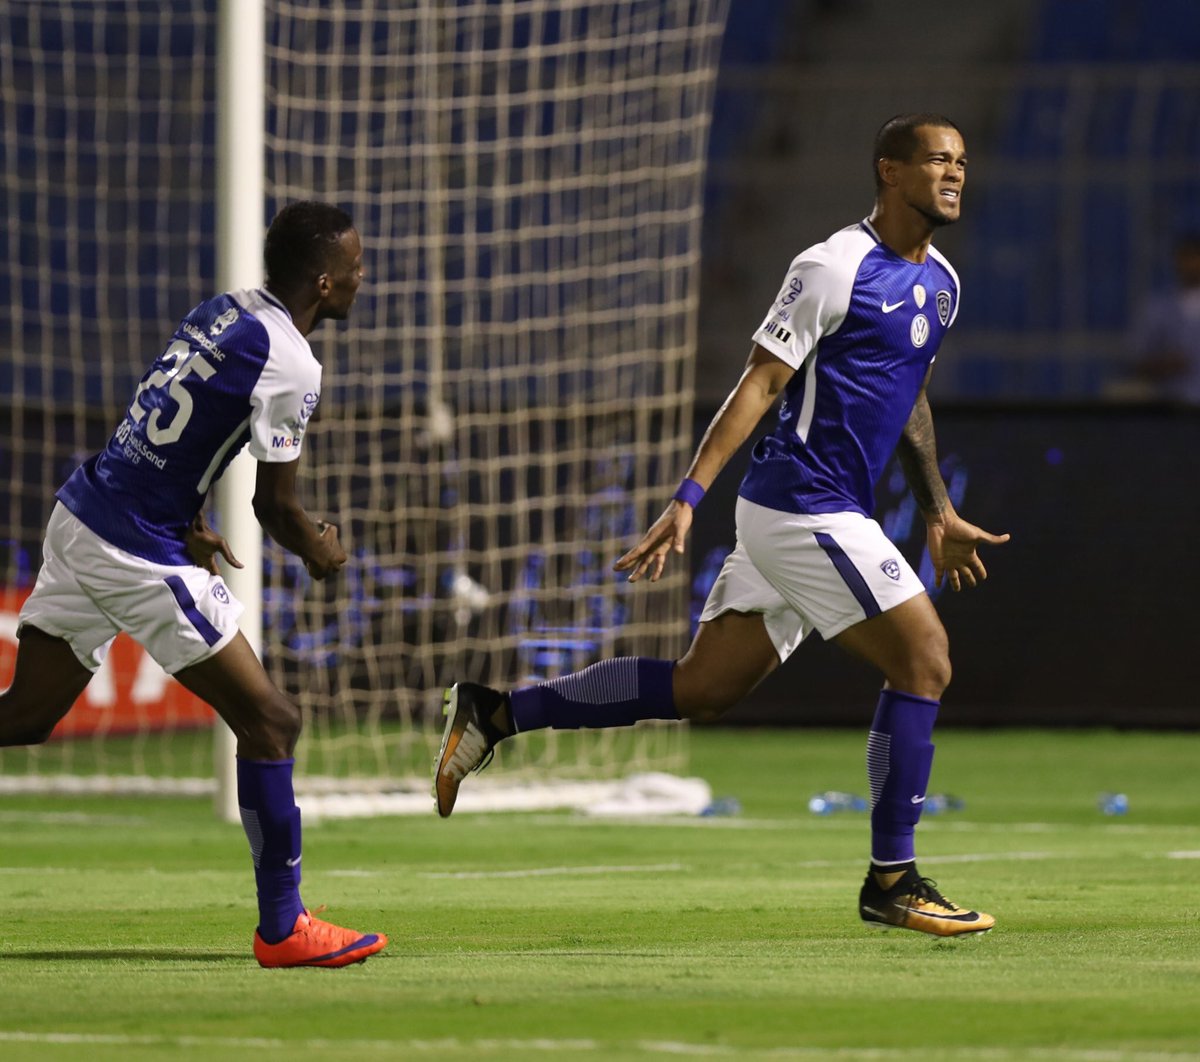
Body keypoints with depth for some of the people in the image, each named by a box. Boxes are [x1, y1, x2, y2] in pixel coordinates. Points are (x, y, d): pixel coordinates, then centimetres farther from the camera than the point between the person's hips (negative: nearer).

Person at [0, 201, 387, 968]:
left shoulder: (222, 311, 11)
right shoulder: (290, 363, -15)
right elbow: (276, 505, -10)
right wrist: (320, 551, 10)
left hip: (80, 517, 9)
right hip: (140, 556, -9)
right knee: (270, 722, -1)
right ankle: (282, 928, 3)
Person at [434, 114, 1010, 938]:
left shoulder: (940, 283, 14)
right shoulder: (835, 268, -14)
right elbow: (759, 383, -15)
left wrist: (940, 514, 25)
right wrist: (689, 498, -20)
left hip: (829, 514, 9)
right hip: (803, 507, -9)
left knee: (700, 690, 8)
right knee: (923, 661, -10)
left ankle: (496, 713, 15)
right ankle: (892, 882, -2)